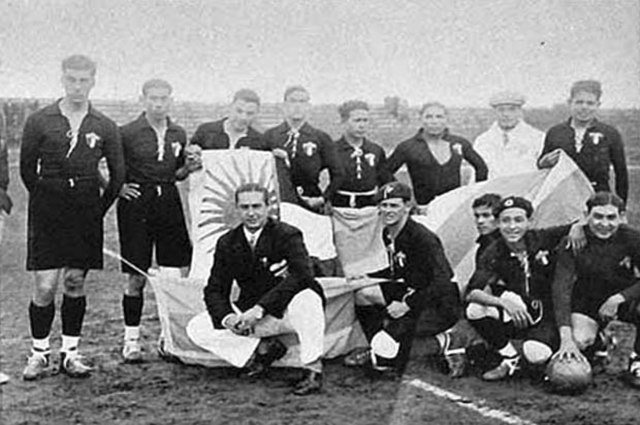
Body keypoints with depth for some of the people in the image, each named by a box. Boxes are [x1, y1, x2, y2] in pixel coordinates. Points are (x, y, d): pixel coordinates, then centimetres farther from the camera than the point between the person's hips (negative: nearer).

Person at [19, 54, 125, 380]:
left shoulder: (104, 127, 3)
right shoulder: (39, 122, -1)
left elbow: (118, 174, 10)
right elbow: (27, 169, 6)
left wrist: (98, 209, 9)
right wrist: (46, 202, 8)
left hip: (86, 213, 2)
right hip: (47, 213, -2)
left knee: (75, 283, 6)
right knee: (45, 287, -4)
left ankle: (70, 353, 16)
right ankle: (39, 353, 11)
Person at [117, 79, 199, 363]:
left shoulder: (178, 134, 10)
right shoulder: (128, 133, -5)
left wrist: (189, 168, 0)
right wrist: (117, 187, -7)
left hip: (169, 202, 4)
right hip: (136, 204, -4)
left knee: (173, 274, 3)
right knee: (136, 277, 0)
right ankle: (131, 340, 10)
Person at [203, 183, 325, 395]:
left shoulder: (287, 235, -13)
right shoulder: (227, 243, 1)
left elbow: (302, 276, -28)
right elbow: (214, 290, 0)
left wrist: (259, 309, -34)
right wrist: (227, 317, -24)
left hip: (288, 309, -5)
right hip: (252, 314, 5)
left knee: (307, 300, -39)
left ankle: (313, 370, -24)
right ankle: (265, 346, 5)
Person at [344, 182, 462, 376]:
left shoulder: (422, 237, -23)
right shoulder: (388, 234, 3)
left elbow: (443, 282, -28)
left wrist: (407, 305, -27)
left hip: (441, 305, -9)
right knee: (363, 293, -1)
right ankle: (377, 348, 12)